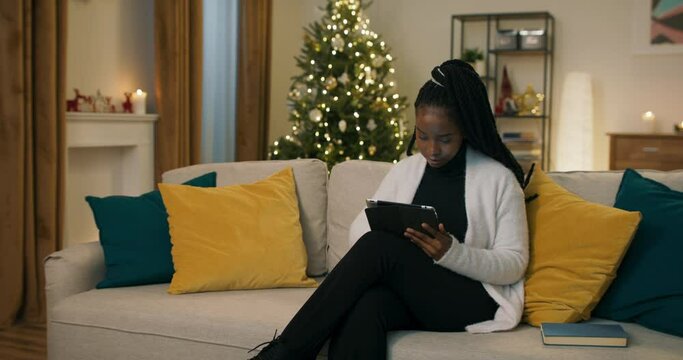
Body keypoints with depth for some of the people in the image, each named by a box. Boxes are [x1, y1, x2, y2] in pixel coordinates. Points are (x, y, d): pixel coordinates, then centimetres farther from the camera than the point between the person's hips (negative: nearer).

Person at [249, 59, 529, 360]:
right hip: (404, 292, 3)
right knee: (363, 306, -36)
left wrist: (451, 252, -23)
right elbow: (360, 227, 10)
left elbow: (514, 264, -4)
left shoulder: (499, 179, -1)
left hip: (470, 299, -3)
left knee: (381, 244, -31)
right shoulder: (404, 170, 12)